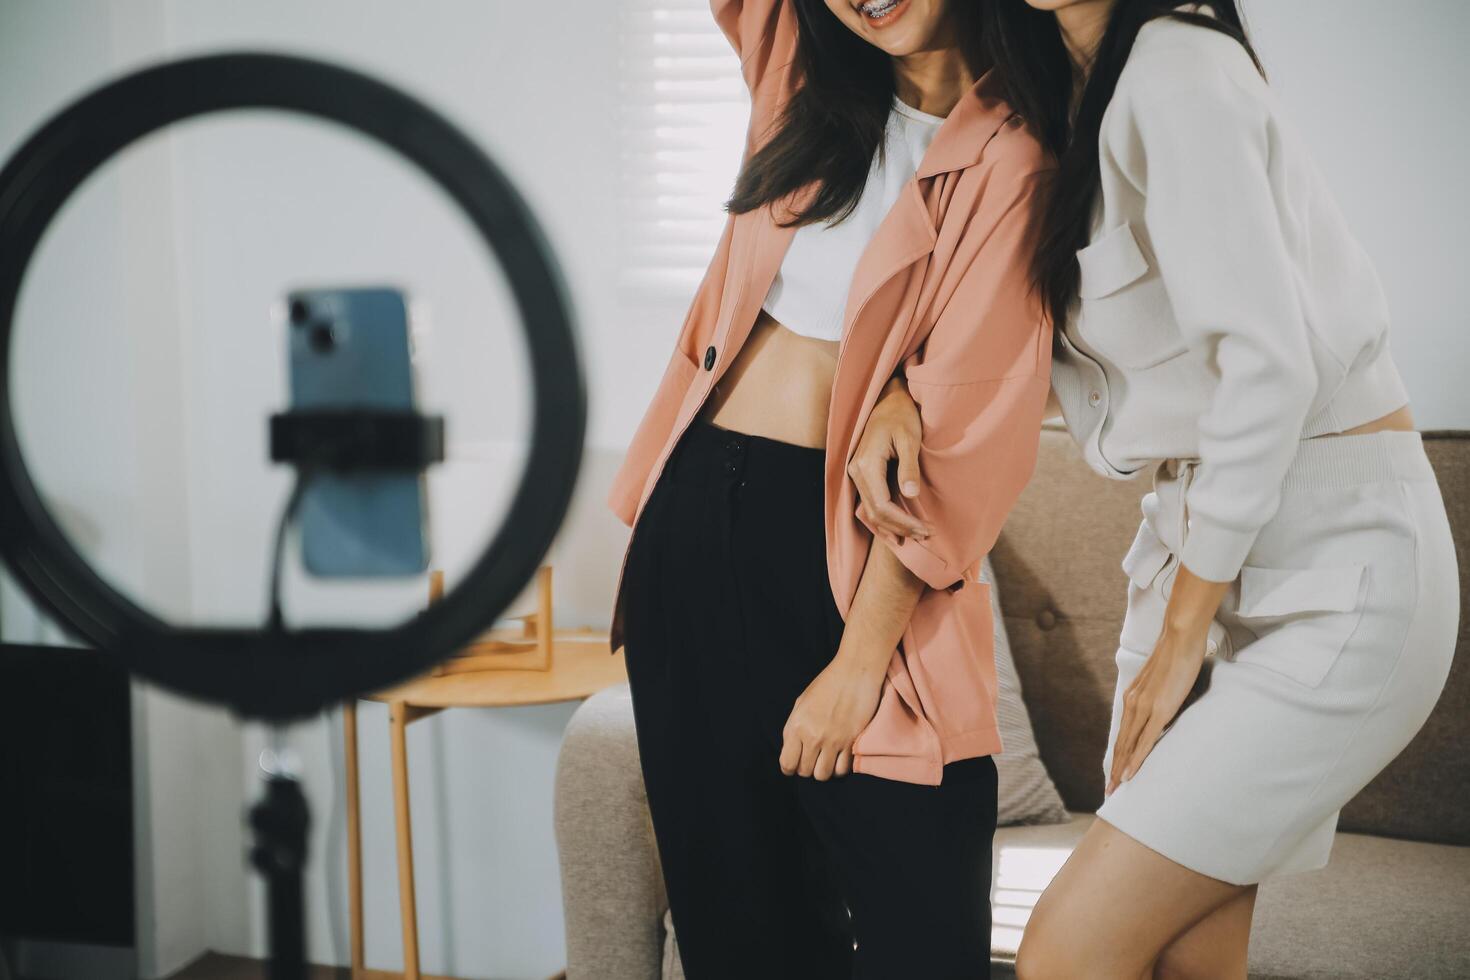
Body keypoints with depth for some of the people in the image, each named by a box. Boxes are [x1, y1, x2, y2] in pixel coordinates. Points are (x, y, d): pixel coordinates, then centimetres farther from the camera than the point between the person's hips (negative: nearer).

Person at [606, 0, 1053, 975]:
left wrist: (859, 661, -16)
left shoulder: (1015, 157, -9)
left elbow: (969, 434, -14)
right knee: (733, 902, 13)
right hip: (695, 521, 6)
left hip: (850, 543, -5)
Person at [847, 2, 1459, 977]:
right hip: (1204, 547, 8)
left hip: (1333, 561, -8)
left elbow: (1270, 365, -22)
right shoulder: (1071, 98, 12)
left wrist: (1182, 631, -13)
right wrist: (906, 393, -3)